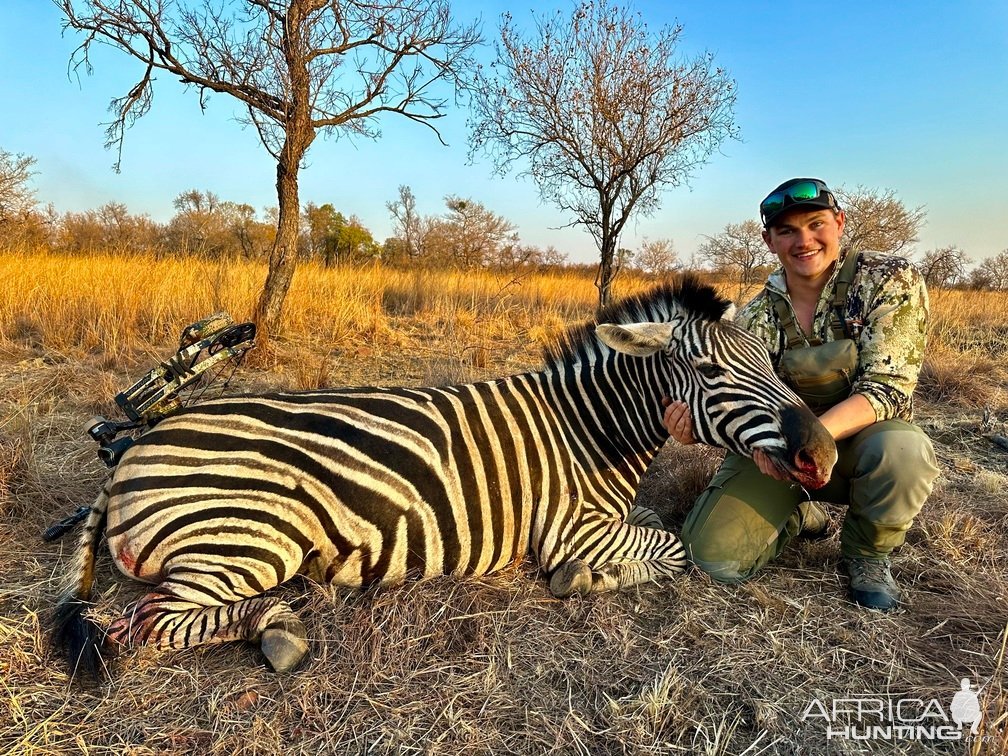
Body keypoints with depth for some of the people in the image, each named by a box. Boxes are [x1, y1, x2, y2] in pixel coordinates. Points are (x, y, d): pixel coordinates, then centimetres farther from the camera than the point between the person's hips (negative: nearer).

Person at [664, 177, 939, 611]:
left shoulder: (891, 280, -13)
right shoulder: (756, 317, -5)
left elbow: (886, 388, -22)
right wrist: (696, 420, -32)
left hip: (860, 442, -1)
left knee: (903, 449, -38)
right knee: (714, 556, -15)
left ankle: (866, 552, -3)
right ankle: (799, 515, 18)